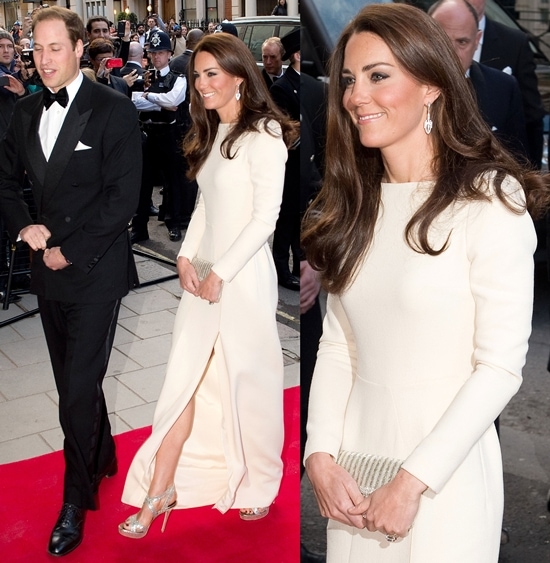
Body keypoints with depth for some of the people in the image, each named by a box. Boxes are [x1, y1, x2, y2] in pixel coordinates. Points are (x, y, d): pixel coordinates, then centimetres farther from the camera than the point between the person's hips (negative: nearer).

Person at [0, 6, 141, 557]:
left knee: (79, 389, -3)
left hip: (95, 269, -6)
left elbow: (122, 197, -14)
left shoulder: (114, 110, -9)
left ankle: (76, 499, 16)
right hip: (48, 266, 6)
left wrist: (69, 252, -14)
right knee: (72, 381, 17)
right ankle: (102, 458, 40)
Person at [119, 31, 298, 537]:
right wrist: (186, 258, 2)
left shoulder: (263, 136, -11)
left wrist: (220, 273, -16)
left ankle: (260, 485, 29)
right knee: (182, 381, 7)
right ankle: (160, 491, 16)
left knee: (248, 381, 7)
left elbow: (266, 217, -16)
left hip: (244, 277, -7)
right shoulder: (212, 134, 14)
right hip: (205, 273, 7)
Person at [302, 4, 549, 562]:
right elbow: (336, 344, 3)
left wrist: (412, 481, -16)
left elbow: (500, 368, -15)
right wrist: (320, 454, -7)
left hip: (444, 467, -5)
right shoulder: (354, 205, 5)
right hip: (354, 456, 5)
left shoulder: (490, 202, -13)